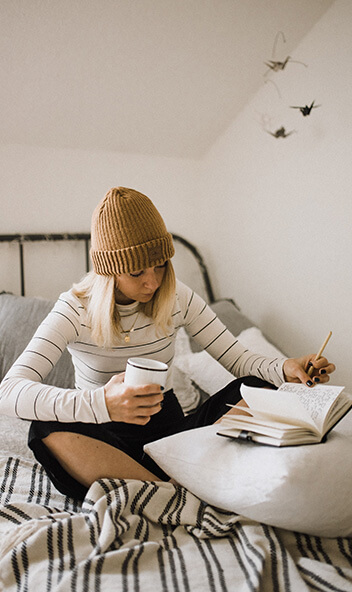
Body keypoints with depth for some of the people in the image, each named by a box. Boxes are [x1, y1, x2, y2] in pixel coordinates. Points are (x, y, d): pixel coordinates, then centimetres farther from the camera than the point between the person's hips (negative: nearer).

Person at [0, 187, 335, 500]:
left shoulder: (179, 298, -5)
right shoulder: (76, 309, -15)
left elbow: (235, 357, -4)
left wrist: (283, 368, -26)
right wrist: (102, 403, -44)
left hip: (169, 428, 3)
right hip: (108, 438, -2)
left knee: (260, 389, -17)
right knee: (47, 430, -35)